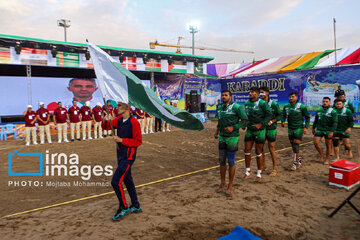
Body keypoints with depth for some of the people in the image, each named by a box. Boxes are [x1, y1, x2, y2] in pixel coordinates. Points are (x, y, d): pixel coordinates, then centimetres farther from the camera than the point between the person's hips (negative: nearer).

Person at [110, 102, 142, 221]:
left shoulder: (133, 122, -17)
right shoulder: (119, 120, 7)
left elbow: (138, 141, -18)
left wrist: (121, 140, -20)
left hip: (128, 156, -9)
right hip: (120, 155, 9)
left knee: (116, 182, -11)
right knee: (128, 181, 18)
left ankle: (124, 208, 9)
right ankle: (136, 206, 34)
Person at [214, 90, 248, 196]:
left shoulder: (236, 107, -13)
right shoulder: (219, 108, 7)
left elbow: (245, 121, -11)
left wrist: (233, 128, -22)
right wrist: (217, 131, 10)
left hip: (232, 138, -5)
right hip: (222, 138, 6)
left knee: (231, 161, 0)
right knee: (222, 160, 9)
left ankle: (230, 186, 14)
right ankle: (222, 183, 24)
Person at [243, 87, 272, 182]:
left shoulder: (262, 103, -13)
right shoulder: (247, 103, 5)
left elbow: (269, 115, -12)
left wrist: (261, 124, -19)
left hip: (259, 131, -5)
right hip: (249, 130, 5)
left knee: (258, 152, 5)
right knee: (247, 150, 6)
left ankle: (259, 173, 19)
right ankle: (248, 171, 22)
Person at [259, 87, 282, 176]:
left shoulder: (273, 104, -8)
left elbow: (279, 116, -4)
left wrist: (271, 121, -16)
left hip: (271, 129, -4)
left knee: (271, 148, 1)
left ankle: (275, 168, 14)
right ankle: (263, 166, 25)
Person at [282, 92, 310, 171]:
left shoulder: (302, 106, -9)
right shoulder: (286, 106, 2)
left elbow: (307, 117, 0)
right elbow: (284, 115, 14)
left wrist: (306, 127, -8)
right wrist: (283, 121, -6)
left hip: (299, 128, -5)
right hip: (290, 128, 5)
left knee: (296, 146, -9)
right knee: (293, 146, 13)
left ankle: (295, 163, 1)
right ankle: (299, 159, 34)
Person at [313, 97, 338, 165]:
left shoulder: (333, 111, -8)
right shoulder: (318, 111, 5)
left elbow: (335, 122, -11)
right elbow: (316, 120, 16)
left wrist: (332, 131, -19)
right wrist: (313, 128, 17)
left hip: (328, 131, -3)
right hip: (319, 130, 3)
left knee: (328, 145, 5)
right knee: (316, 143, -10)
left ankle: (327, 159, 19)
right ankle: (321, 155, 12)